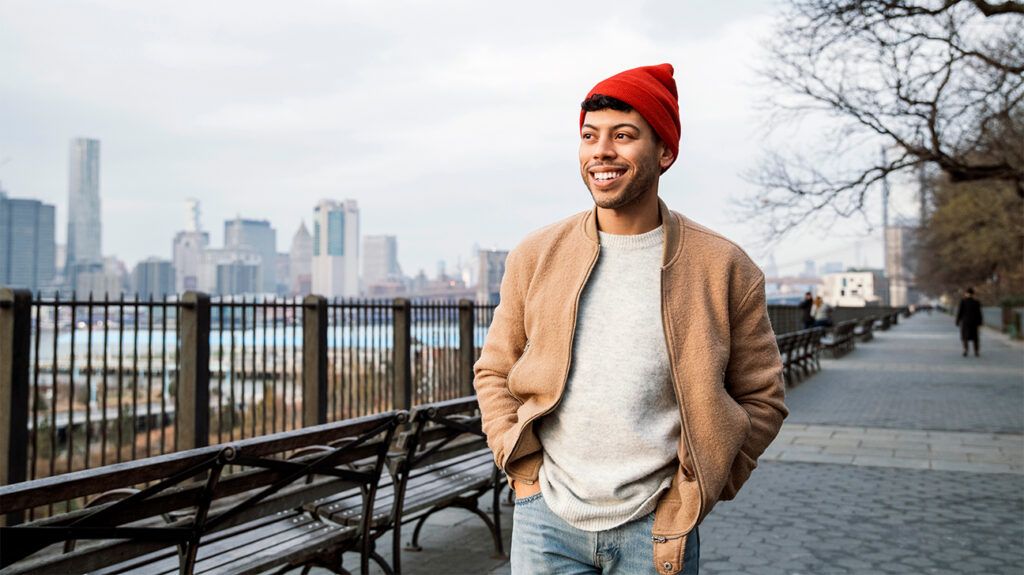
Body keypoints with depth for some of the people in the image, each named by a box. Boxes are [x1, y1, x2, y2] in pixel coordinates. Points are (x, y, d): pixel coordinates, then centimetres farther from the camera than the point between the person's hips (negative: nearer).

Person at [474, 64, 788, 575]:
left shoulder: (722, 267, -4)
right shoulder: (535, 256, 0)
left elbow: (759, 398, 2)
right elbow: (494, 372, 8)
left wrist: (697, 493, -2)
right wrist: (523, 466, -1)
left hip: (655, 527, -1)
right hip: (546, 518, 2)